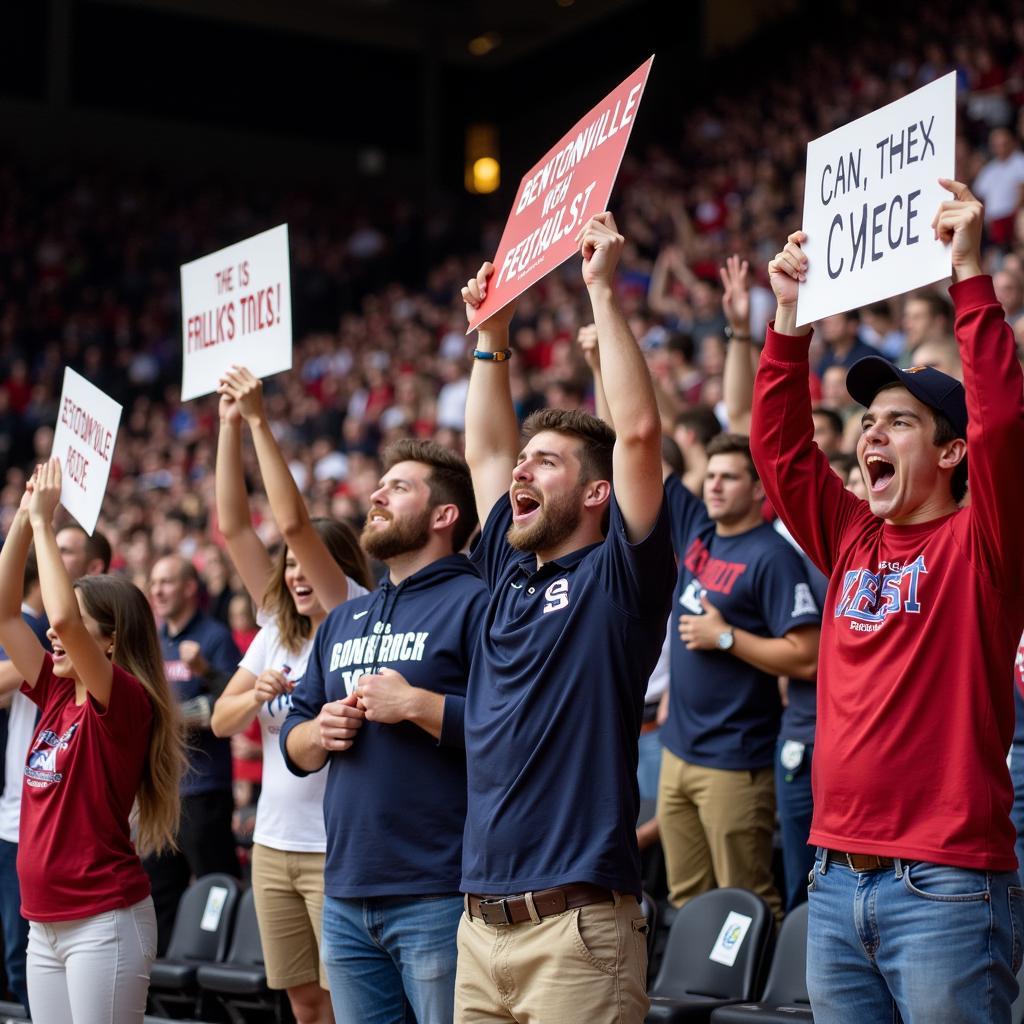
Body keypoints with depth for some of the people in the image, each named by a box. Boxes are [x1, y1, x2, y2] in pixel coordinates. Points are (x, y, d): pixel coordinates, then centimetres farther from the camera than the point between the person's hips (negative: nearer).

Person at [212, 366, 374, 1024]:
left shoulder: (359, 621, -9)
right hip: (274, 844, 7)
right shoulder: (277, 633, 12)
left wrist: (260, 421, -18)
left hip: (340, 848, -7)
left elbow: (295, 521, -17)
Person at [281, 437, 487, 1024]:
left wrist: (415, 704, -18)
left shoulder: (474, 602, -6)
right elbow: (294, 745, 22)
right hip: (345, 898, 8)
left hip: (438, 901, -7)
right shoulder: (344, 621, 19)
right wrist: (316, 733, 1)